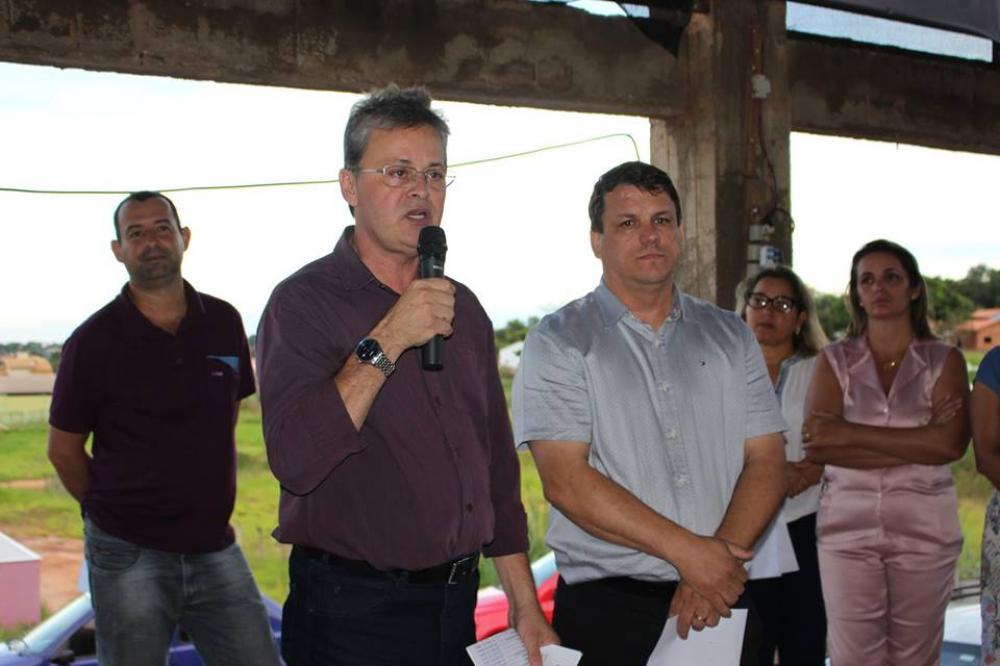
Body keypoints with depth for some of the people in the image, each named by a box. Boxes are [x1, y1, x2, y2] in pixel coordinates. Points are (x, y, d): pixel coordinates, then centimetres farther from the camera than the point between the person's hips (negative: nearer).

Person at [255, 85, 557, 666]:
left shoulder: (463, 308, 9)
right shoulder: (305, 302, -10)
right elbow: (296, 460, -24)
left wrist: (526, 606, 12)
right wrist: (385, 344, -24)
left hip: (457, 605, 6)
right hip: (353, 616, -6)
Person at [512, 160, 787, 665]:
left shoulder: (730, 336, 10)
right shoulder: (558, 343, -3)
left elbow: (765, 462, 4)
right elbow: (566, 481, -13)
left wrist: (720, 558, -13)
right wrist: (688, 551, -17)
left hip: (721, 604, 4)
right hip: (606, 609, -3)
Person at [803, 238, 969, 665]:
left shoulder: (944, 361, 5)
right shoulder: (835, 361, 6)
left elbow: (951, 444, -12)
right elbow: (815, 445, -8)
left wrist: (851, 433, -12)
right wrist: (914, 445, -13)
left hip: (924, 526, 0)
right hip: (847, 525, 0)